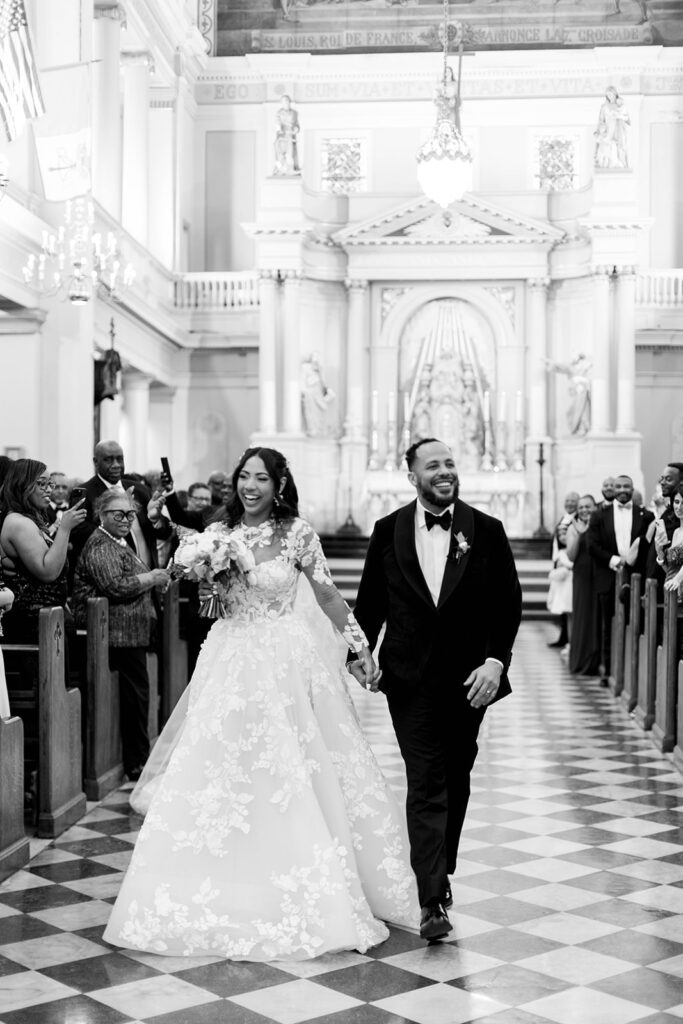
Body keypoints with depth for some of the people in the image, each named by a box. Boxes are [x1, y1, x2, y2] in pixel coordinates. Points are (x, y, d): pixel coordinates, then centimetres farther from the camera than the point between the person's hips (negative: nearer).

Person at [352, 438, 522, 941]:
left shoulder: (486, 530, 0)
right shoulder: (389, 530, 1)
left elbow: (509, 603, -1)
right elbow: (370, 601, 8)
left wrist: (496, 660, -11)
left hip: (469, 678, 2)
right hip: (411, 678, -1)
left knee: (456, 780, 15)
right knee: (425, 783, -6)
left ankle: (440, 872, 33)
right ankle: (432, 899, -7)